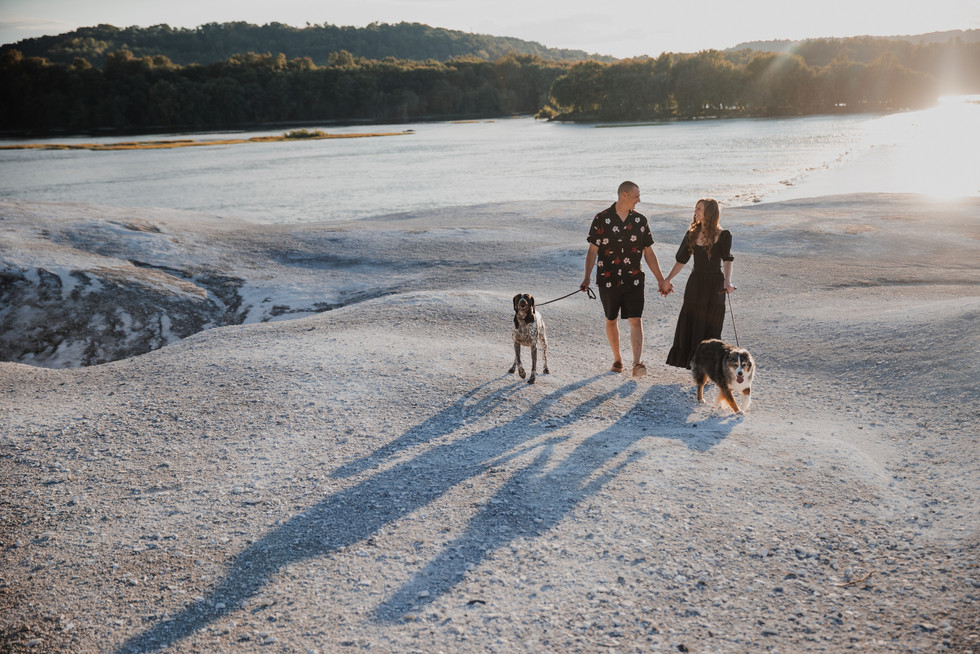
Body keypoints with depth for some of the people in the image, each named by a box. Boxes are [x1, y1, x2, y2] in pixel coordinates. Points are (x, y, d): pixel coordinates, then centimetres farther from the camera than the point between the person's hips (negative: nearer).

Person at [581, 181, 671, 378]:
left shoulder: (640, 220, 4)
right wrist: (587, 278, -12)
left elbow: (649, 253, 10)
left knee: (636, 321, -9)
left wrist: (661, 279, 8)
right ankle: (617, 359, 29)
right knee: (611, 321, 12)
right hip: (608, 279, -1)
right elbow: (592, 251, -3)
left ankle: (637, 363, -13)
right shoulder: (602, 219, -4)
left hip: (634, 280, 1)